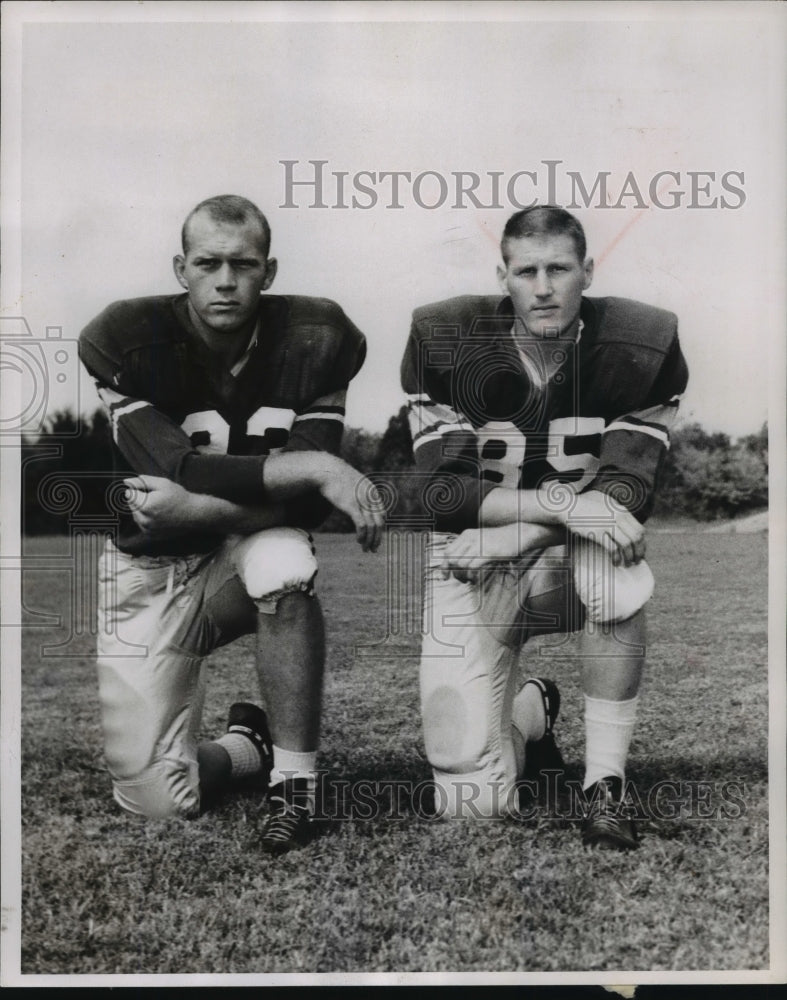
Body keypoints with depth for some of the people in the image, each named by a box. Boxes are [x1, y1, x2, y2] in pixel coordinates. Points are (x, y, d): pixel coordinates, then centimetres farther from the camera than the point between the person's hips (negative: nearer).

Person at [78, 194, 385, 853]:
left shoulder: (312, 342, -12)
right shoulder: (129, 343, -15)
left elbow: (306, 505, -16)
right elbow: (181, 473, -26)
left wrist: (199, 506, -26)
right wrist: (314, 466, -32)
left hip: (252, 550, 1)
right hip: (151, 571, 0)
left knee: (283, 561, -38)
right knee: (157, 799, -9)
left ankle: (295, 781, -20)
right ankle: (252, 746, 25)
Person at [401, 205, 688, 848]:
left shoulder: (644, 345, -8)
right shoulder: (444, 342, -11)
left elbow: (626, 495, -11)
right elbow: (445, 495, -14)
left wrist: (514, 521, -23)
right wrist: (562, 503, -28)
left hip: (571, 559, 1)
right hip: (470, 568, 0)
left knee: (620, 572, -38)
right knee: (473, 805, -8)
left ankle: (607, 785, -20)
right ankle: (531, 711, 28)